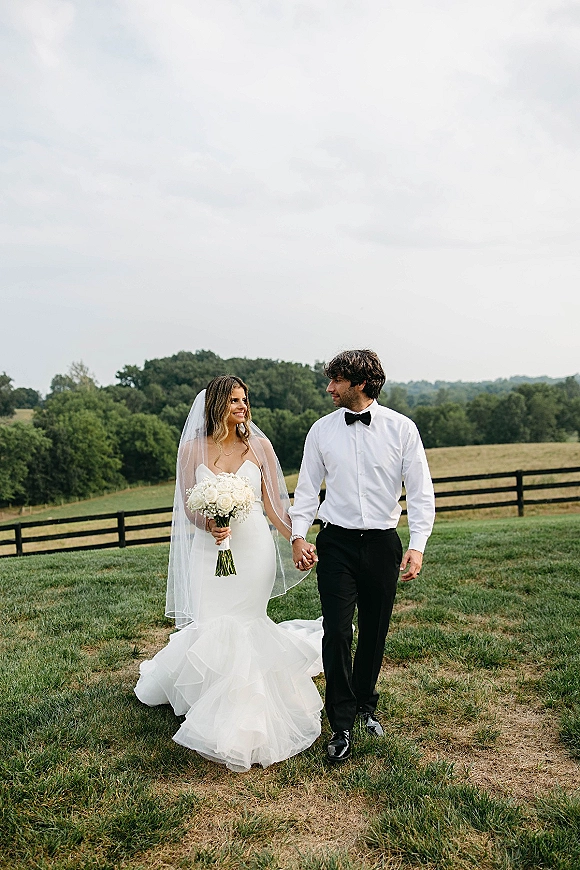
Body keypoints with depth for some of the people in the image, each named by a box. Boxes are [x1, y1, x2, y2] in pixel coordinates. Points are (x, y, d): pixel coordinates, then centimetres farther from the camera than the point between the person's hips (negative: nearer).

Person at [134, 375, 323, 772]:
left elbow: (273, 503, 2)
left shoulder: (259, 446, 1)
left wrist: (295, 544, -5)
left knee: (240, 626, 4)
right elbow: (189, 507, 1)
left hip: (254, 549, 0)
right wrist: (209, 525, -19)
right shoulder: (193, 449, 1)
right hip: (210, 551, 0)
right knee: (212, 626, -2)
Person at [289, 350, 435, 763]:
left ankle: (365, 705, 36)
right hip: (337, 543, 0)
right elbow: (307, 489, 6)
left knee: (375, 632, 12)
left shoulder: (401, 428, -4)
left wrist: (418, 545, -13)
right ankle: (342, 726, 9)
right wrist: (299, 535, -6)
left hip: (383, 543, 0)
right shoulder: (322, 430, 1)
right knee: (337, 632, -6)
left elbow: (420, 491, -4)